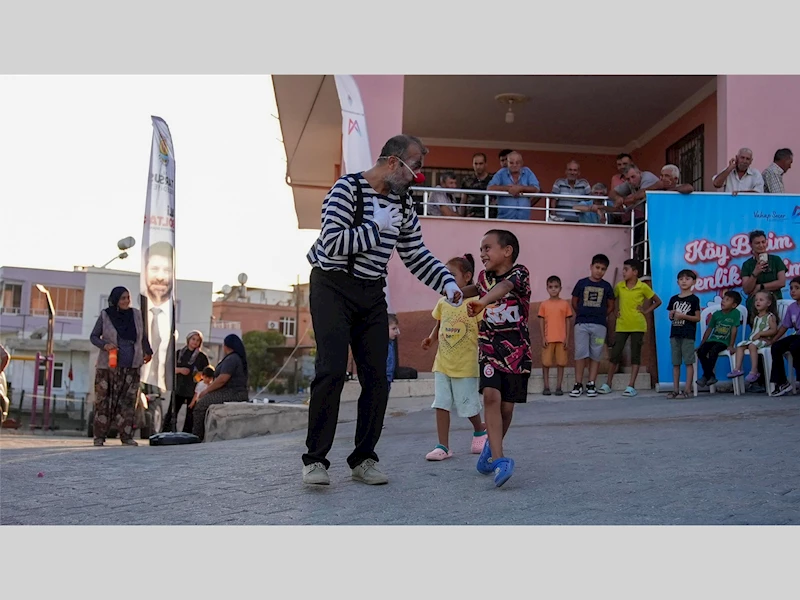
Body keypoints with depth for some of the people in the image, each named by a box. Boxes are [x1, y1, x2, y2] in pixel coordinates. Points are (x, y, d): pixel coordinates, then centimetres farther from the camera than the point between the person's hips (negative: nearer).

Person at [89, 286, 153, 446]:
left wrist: (148, 352, 28)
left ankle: (127, 436, 3)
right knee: (103, 400, -2)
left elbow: (143, 336, 21)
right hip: (108, 366, -2)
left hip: (131, 367, 2)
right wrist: (104, 345, -12)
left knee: (128, 401, 0)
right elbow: (93, 336, 6)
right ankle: (99, 437, 4)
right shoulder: (105, 315, 0)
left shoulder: (136, 315, 7)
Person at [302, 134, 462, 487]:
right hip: (333, 286, -6)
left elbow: (417, 255, 11)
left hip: (372, 293, 7)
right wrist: (378, 227, -18)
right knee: (332, 371, -15)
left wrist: (447, 282, -3)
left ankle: (363, 459, 12)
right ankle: (315, 459, -5)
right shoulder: (347, 188, -12)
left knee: (376, 377, 1)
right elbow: (332, 244, -22)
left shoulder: (402, 203, 9)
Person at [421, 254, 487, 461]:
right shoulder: (442, 302, 5)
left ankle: (480, 430, 36)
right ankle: (443, 446, 4)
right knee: (441, 405, -1)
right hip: (442, 364, 4)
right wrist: (431, 338, 3)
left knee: (469, 406, 7)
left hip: (466, 365, -4)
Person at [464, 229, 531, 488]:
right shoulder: (484, 275, 3)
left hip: (516, 350, -3)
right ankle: (500, 459, -21)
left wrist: (482, 302, -56)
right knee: (491, 396, -19)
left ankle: (491, 446, 33)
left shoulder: (519, 272, -14)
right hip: (490, 348, 3)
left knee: (507, 406, 4)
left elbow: (504, 287, -37)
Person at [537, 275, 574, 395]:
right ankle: (546, 386, 10)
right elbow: (541, 321, 4)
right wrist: (543, 338, -4)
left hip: (561, 339, 0)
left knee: (561, 363, 2)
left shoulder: (565, 304, 4)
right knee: (546, 363, 2)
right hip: (548, 339, 0)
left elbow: (568, 321, 4)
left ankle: (558, 387, 9)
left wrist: (567, 338, -1)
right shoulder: (544, 304, 4)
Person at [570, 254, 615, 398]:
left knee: (595, 355, 2)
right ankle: (578, 384, 1)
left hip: (599, 325, 1)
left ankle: (591, 384, 8)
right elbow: (574, 302, 12)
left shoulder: (606, 286, 6)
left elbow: (611, 306, 14)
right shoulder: (582, 283, 4)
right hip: (581, 324, -1)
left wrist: (601, 315, 11)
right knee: (580, 353, -3)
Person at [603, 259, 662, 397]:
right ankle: (608, 384, 10)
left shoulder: (643, 287, -5)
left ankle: (631, 386, 1)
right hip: (622, 326, 2)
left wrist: (646, 311, -3)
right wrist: (615, 311, 4)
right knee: (615, 354, 1)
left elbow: (658, 301, 5)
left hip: (637, 326, -2)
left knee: (635, 355, -1)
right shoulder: (619, 286, 2)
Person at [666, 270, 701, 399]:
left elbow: (698, 318, -5)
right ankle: (676, 389, 13)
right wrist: (672, 315, -5)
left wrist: (683, 316, -16)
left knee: (688, 362, -3)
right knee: (675, 363, 8)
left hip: (688, 334, -5)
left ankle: (688, 390, -1)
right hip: (675, 334, 5)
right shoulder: (674, 299, 11)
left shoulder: (694, 299, -2)